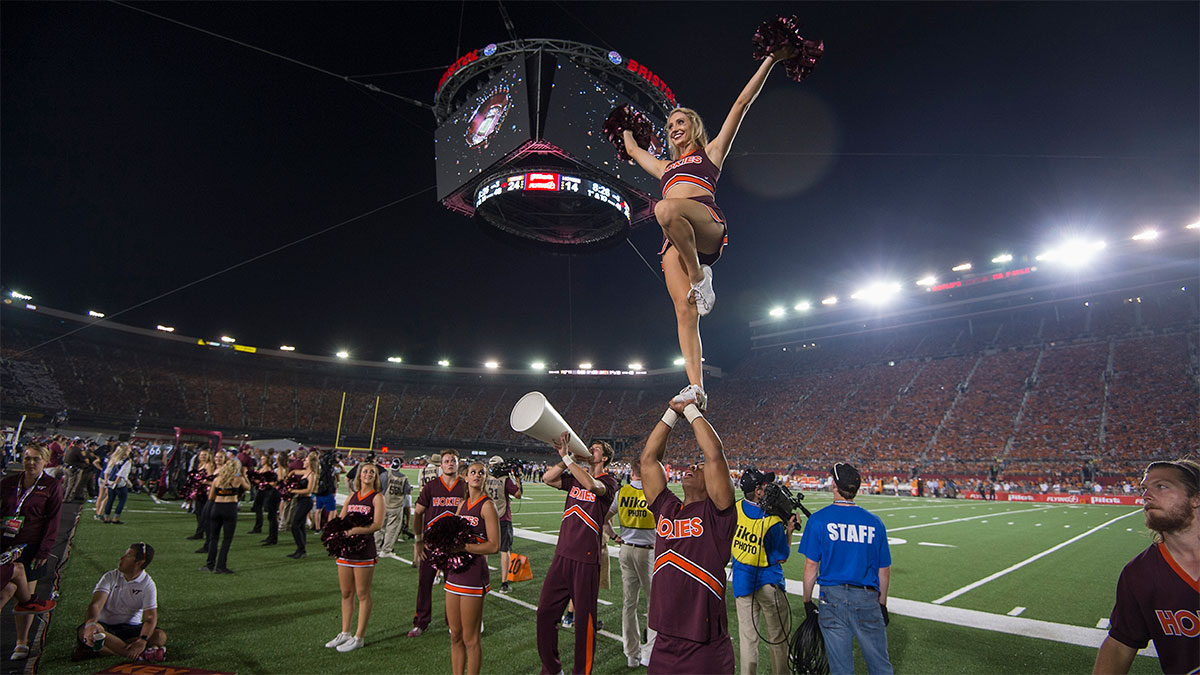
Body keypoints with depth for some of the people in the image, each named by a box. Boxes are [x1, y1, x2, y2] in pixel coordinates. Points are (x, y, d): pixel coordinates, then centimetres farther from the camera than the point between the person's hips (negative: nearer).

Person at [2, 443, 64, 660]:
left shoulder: (52, 486, -2)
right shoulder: (8, 482, 7)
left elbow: (52, 522, -4)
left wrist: (44, 552, -9)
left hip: (30, 547, -3)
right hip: (4, 545, 3)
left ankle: (22, 642, 17)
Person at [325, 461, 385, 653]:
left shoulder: (377, 497, -4)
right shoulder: (351, 496, 14)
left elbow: (378, 524, -15)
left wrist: (354, 530, -23)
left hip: (364, 550, -6)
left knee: (363, 595, 3)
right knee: (346, 593, 14)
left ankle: (358, 637, 12)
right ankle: (345, 633, 27)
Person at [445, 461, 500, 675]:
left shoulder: (487, 505, -10)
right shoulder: (463, 504, 11)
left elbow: (494, 546, -16)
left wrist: (461, 546, -19)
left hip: (474, 574, -7)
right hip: (455, 571, 7)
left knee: (470, 639, 4)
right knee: (455, 636, 16)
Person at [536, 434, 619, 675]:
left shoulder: (608, 481, -6)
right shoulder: (575, 477, 11)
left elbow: (592, 485, -28)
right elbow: (547, 478, 0)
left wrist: (568, 458, -27)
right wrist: (565, 458, -12)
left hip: (587, 559, -6)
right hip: (563, 554, 6)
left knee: (584, 619, 4)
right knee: (545, 611, 9)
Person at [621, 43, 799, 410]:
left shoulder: (710, 152, 24)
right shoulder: (666, 167, 37)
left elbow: (741, 103, 20)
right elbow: (633, 150, 51)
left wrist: (770, 61, 18)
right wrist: (626, 126, 66)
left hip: (706, 222, -4)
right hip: (675, 239, 4)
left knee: (666, 209, -39)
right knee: (685, 312, -15)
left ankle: (699, 274, -21)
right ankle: (696, 387, -21)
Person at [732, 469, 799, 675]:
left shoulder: (736, 508, -7)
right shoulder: (772, 521, -22)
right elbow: (781, 558, -10)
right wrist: (789, 531, -2)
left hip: (742, 580, 5)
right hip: (768, 582, -5)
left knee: (747, 636, 12)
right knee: (778, 637, 13)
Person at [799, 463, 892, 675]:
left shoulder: (819, 520, -6)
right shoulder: (874, 522, 1)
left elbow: (811, 566, -5)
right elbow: (884, 571, 8)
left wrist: (807, 601, 6)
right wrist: (882, 605, 20)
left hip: (833, 597, -1)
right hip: (868, 600, 2)